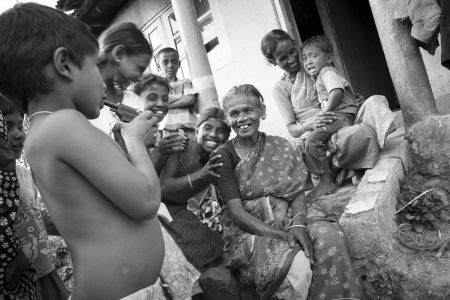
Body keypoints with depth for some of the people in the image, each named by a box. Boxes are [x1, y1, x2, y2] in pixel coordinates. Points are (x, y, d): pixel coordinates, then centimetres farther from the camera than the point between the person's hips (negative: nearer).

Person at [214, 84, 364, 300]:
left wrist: (298, 223, -19)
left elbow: (298, 191, 2)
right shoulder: (223, 155, -3)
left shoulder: (280, 145, 10)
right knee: (296, 265, -32)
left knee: (331, 237, -27)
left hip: (289, 217, 4)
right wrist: (279, 235, -20)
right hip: (250, 231, -3)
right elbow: (236, 211, -10)